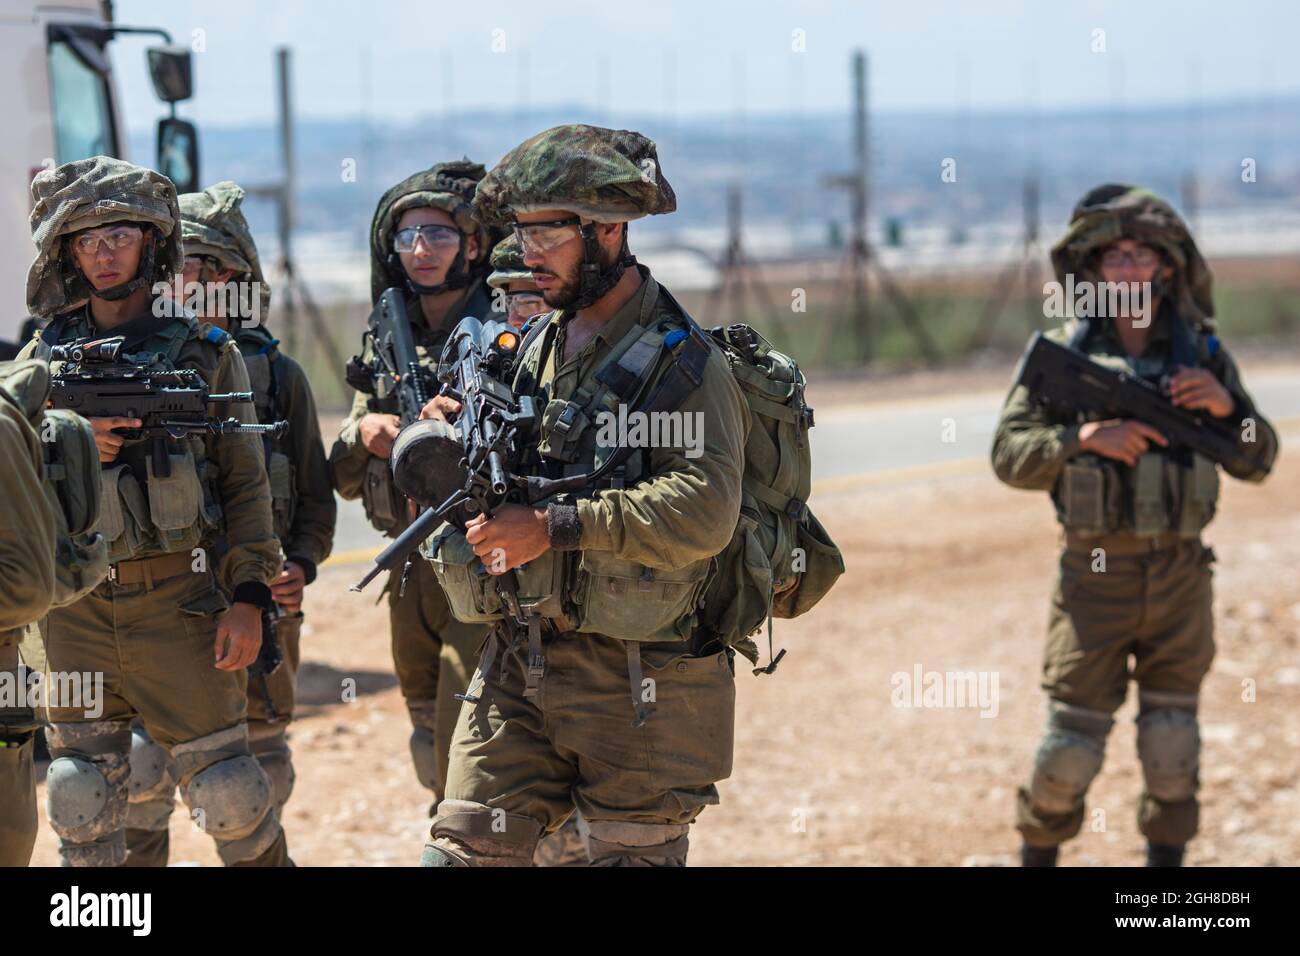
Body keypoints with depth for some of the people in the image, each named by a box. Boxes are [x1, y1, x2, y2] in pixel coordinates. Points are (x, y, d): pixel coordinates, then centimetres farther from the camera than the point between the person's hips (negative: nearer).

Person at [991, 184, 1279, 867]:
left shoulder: (1201, 350, 4)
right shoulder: (1063, 351, -2)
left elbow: (1258, 461, 7)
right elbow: (1009, 454, -6)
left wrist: (1227, 408, -12)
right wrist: (1084, 438, -20)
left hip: (1180, 574, 2)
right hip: (1097, 575, -2)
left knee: (1173, 744, 8)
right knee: (1072, 742, -1)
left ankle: (1166, 856, 22)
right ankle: (1038, 851, 19)